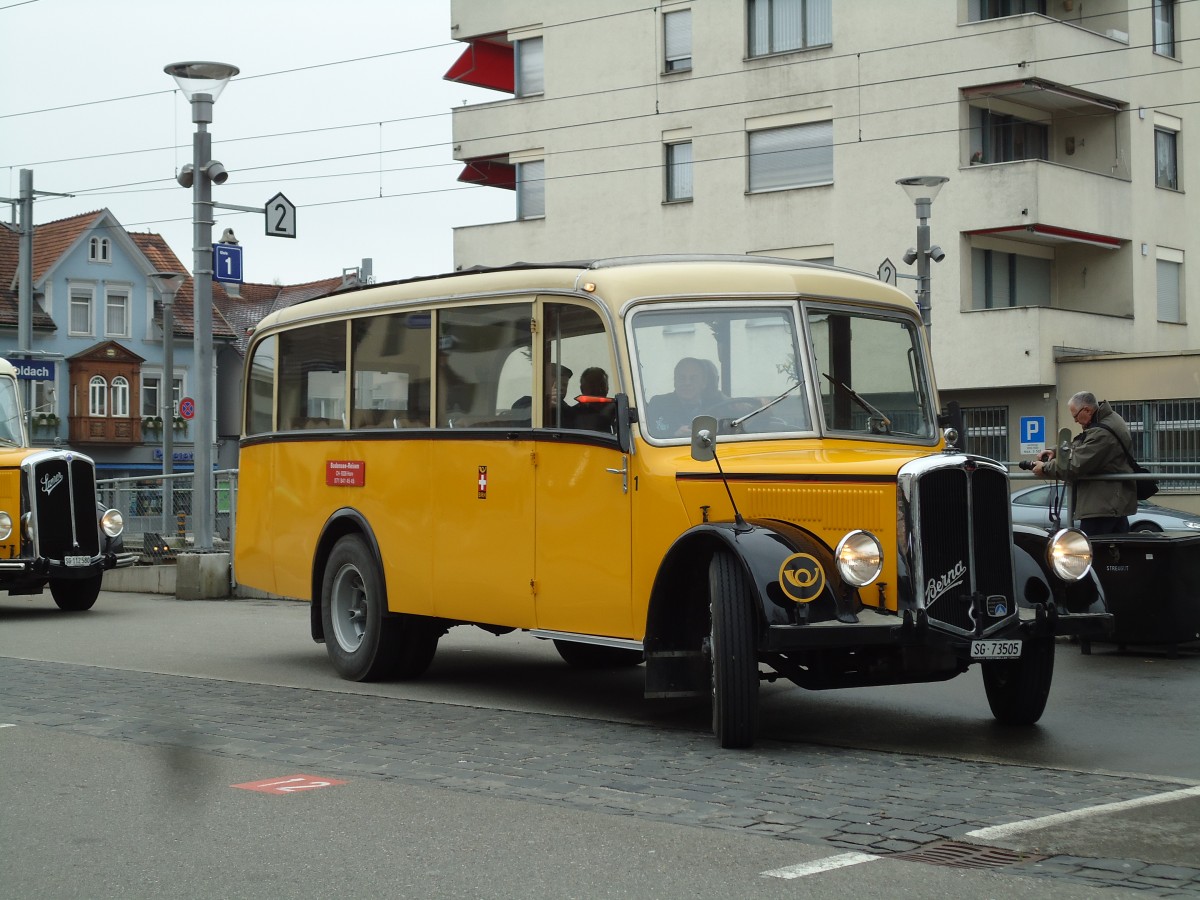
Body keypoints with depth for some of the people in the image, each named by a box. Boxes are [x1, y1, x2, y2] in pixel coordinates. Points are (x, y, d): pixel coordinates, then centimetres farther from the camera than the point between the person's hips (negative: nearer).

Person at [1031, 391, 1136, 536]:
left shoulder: (1101, 433, -22)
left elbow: (1075, 465, -22)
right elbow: (1080, 449, 24)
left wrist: (1045, 468, -8)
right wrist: (1055, 451, 7)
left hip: (1101, 506, -11)